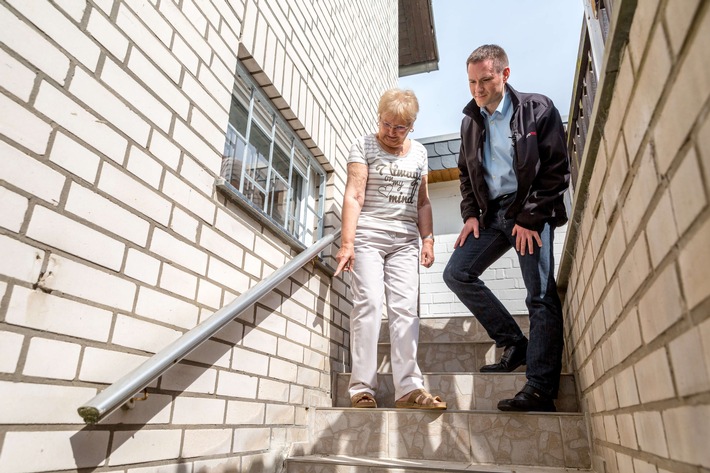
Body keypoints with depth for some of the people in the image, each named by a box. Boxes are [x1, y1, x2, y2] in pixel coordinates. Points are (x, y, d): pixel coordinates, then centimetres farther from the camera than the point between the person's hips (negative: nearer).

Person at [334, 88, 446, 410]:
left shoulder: (418, 152, 17)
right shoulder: (364, 145, 3)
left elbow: (422, 202, 18)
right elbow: (353, 196, -7)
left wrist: (427, 239, 6)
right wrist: (346, 243, -16)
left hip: (405, 240, 4)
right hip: (367, 235, -4)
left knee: (406, 308, -5)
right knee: (368, 303, -12)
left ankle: (408, 388, -4)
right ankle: (362, 388, -6)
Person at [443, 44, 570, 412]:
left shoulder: (538, 109, -2)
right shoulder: (470, 121, 14)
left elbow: (557, 169, -6)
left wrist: (530, 217, -13)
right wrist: (471, 213, 4)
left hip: (532, 213, -6)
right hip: (493, 214, 6)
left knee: (541, 296, -11)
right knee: (457, 274, -5)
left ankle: (540, 389, -9)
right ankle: (514, 343, 6)